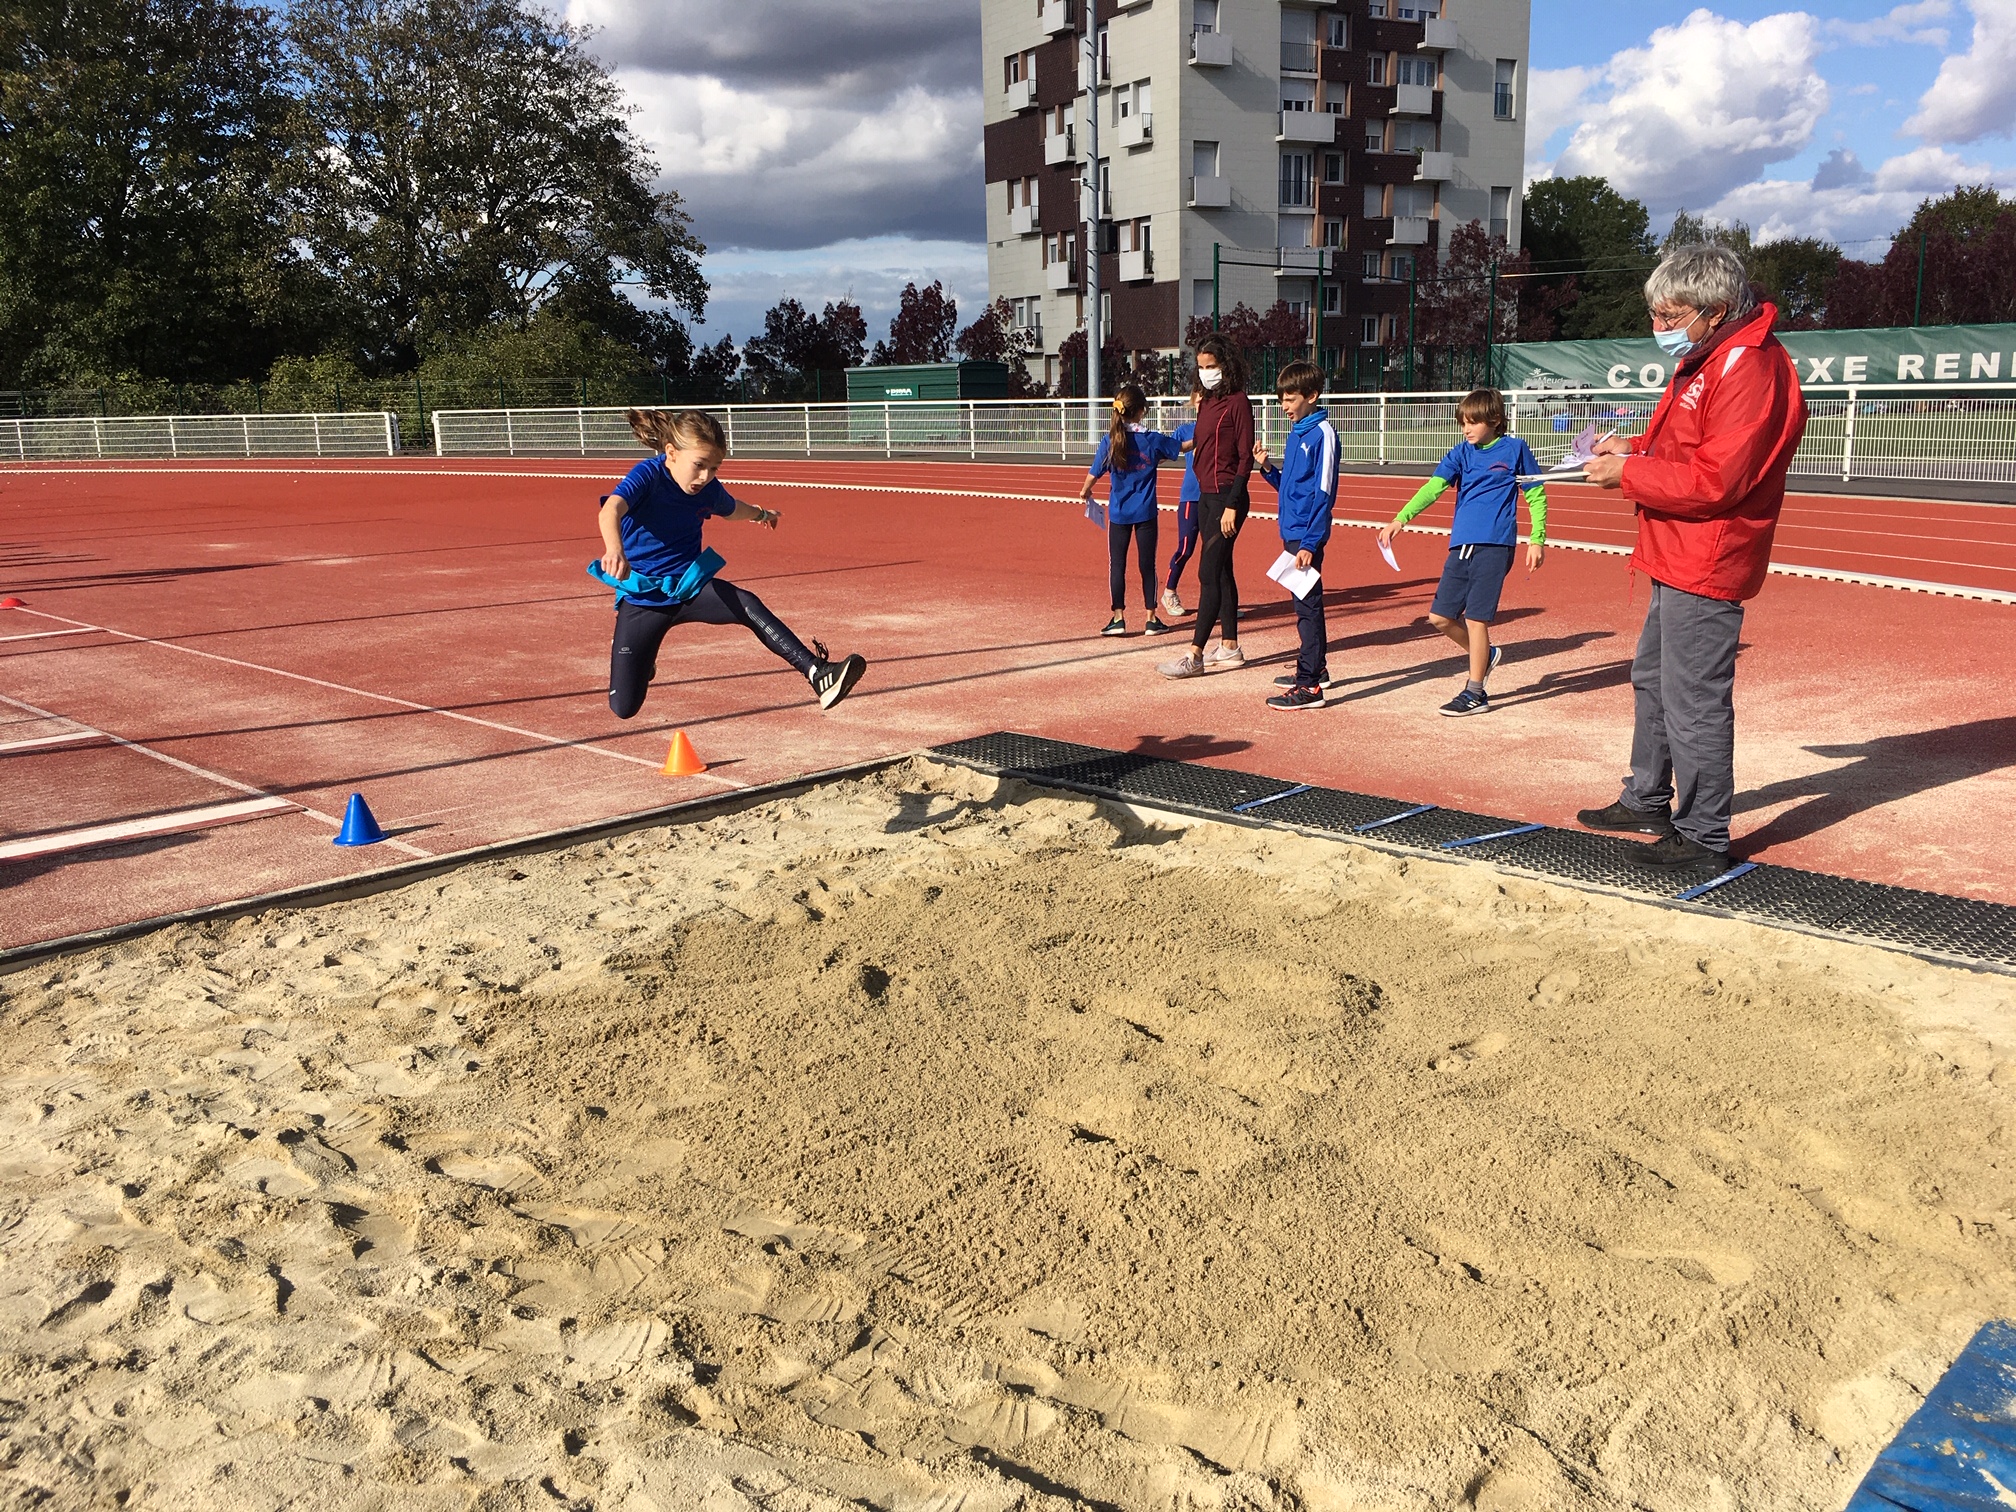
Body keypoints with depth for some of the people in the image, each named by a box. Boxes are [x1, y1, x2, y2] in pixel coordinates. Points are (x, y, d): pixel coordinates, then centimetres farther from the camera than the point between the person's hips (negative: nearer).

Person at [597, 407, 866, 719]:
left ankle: (818, 674, -41)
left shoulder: (709, 489, -3)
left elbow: (731, 509, 24)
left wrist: (760, 514, 44)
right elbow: (611, 510, -41)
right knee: (624, 708, 1)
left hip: (690, 587, 3)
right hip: (642, 599, -3)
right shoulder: (648, 475, -20)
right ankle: (642, 662, 38)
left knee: (749, 606, -30)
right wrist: (614, 549, -63)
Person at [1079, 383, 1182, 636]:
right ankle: (1151, 619, 10)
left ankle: (1118, 618, 7)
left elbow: (1095, 473, -2)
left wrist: (1085, 492, 18)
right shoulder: (1153, 440, -6)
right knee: (1147, 565, 7)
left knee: (1117, 564, 7)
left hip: (1118, 512, 0)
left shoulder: (1110, 440, -8)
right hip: (1146, 512, 0)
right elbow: (1182, 447, 10)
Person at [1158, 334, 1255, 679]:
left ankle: (1195, 655, -9)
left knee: (1209, 574, -10)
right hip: (1205, 496, 9)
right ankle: (1229, 648, 19)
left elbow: (1245, 457, -14)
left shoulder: (1237, 401, -10)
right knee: (1221, 573, 12)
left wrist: (1232, 505, -19)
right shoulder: (1208, 402, 14)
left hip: (1226, 498, -9)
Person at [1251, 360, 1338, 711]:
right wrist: (1267, 468, 2)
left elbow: (1323, 493, -16)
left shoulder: (1322, 433, -12)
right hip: (1292, 533, 9)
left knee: (1307, 606, -8)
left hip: (1307, 536, -9)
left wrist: (1310, 543, -20)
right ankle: (1314, 669, 28)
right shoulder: (1296, 432, 14)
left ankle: (1309, 686, -7)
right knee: (1306, 604, 17)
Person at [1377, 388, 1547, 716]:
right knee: (1440, 617, 4)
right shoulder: (1462, 452, 10)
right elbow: (1433, 487, -3)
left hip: (1494, 545, -5)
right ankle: (1486, 654, 30)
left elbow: (1536, 495, 7)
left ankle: (1475, 694, 6)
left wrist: (1537, 539, 1)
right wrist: (1401, 518, -17)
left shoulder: (1515, 449, 1)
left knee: (1475, 617, -6)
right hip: (1460, 545, 6)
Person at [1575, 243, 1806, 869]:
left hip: (1706, 568, -11)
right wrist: (1635, 448, 5)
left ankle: (1704, 837, 6)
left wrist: (1628, 474, -17)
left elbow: (1715, 480, -25)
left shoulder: (1751, 370, -20)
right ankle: (1647, 802, 36)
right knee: (1652, 678, 21)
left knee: (1694, 701, -5)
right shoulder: (1705, 359, 14)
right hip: (1677, 560, 11)